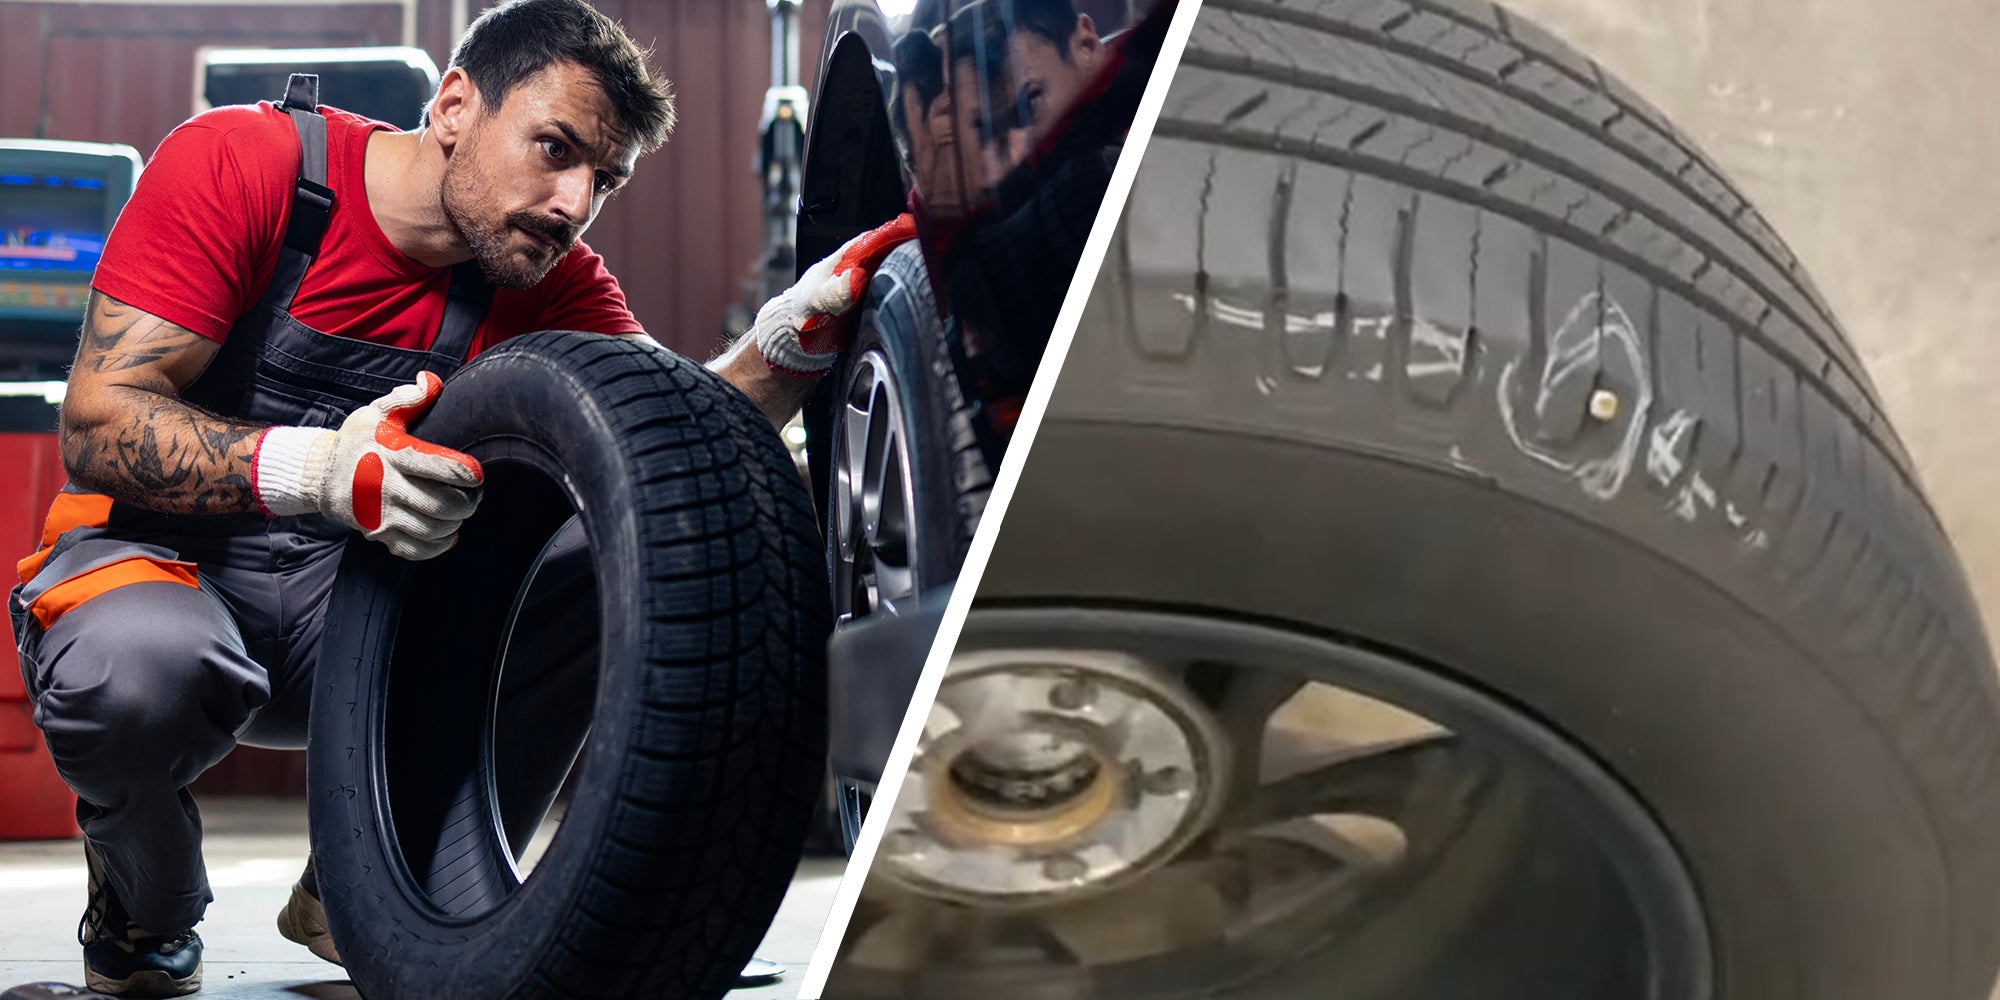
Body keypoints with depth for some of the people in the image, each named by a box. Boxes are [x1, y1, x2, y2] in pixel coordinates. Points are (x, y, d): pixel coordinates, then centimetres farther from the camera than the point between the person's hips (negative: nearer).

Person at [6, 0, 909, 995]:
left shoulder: (553, 283, -3)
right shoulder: (237, 165, -16)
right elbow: (97, 422, -23)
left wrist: (797, 327, -32)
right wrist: (312, 468, -41)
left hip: (348, 596, 4)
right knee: (138, 671, -39)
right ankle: (143, 917, -2)